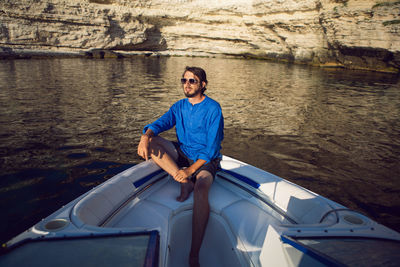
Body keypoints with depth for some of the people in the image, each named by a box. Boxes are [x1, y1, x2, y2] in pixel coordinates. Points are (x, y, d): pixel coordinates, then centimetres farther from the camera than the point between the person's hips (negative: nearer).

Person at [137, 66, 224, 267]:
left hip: (206, 160, -6)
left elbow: (212, 147, -17)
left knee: (201, 188, -37)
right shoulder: (179, 106, 7)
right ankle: (185, 183, -22)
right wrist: (145, 136, -29)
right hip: (183, 154, 6)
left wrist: (191, 169, -28)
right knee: (152, 141, -15)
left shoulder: (213, 108, -11)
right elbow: (160, 123, -5)